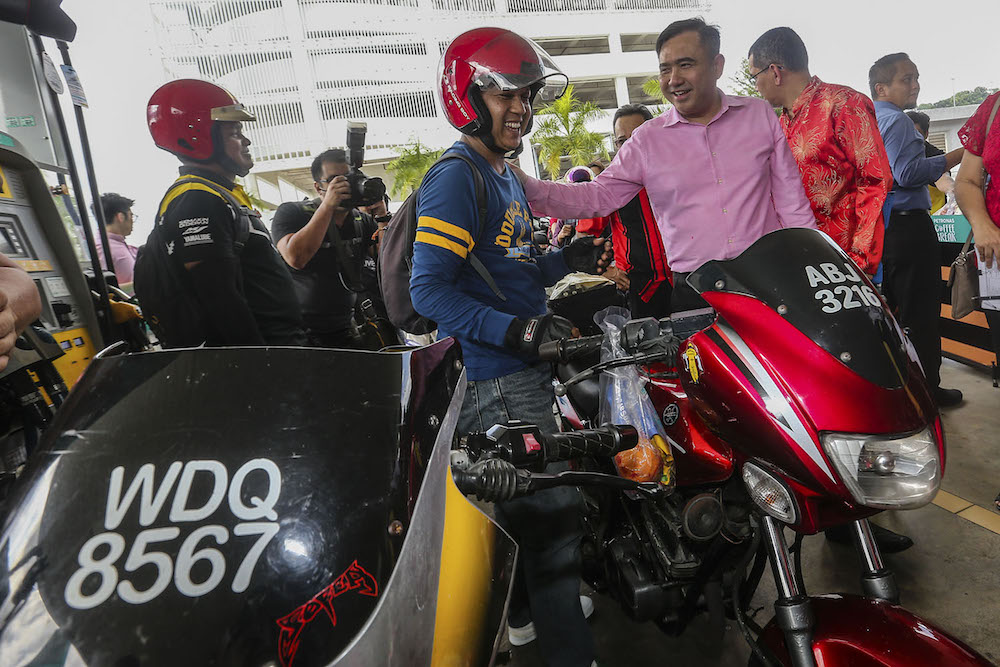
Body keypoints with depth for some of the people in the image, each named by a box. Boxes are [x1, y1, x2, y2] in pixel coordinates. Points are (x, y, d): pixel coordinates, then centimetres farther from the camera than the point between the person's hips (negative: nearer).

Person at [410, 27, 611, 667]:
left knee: (521, 499, 22)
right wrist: (514, 329, -30)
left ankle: (527, 610, 42)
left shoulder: (507, 177, 17)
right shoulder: (455, 178, -14)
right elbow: (429, 289, -21)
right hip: (495, 379, -10)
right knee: (552, 508, -4)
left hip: (525, 368, 10)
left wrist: (565, 260, 8)